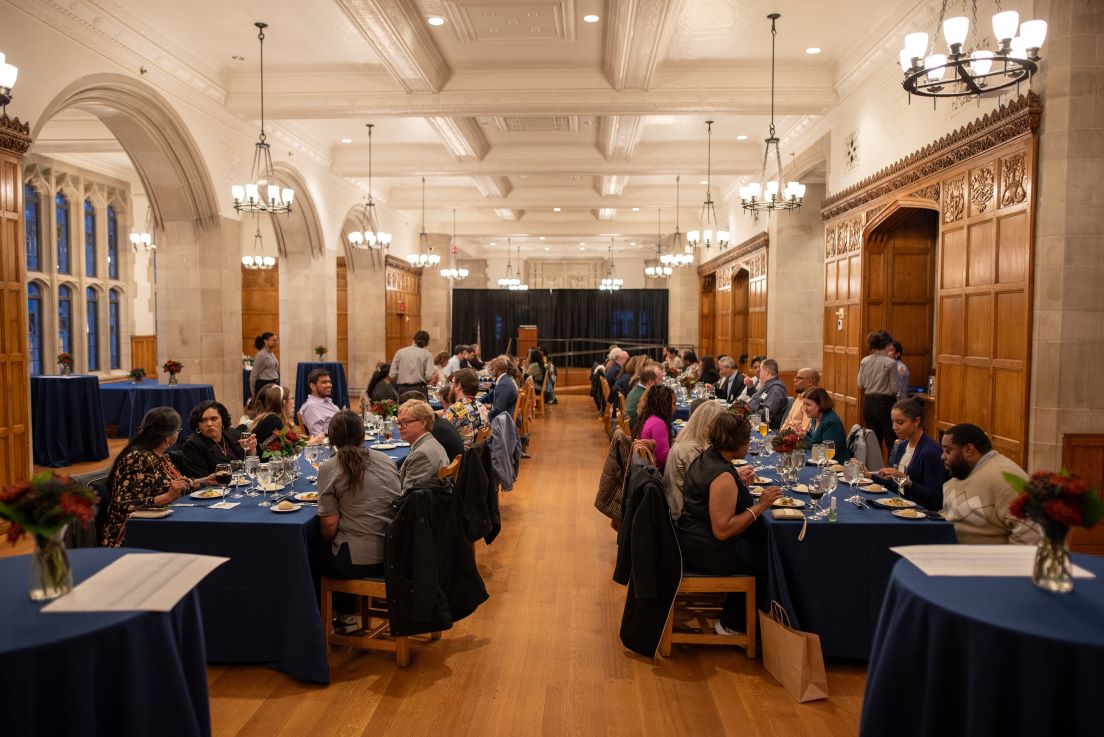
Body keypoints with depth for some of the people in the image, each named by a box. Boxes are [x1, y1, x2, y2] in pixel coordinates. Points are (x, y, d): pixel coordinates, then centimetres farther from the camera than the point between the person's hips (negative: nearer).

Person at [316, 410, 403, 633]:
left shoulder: (329, 469, -9)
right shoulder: (386, 460, 5)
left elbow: (330, 525, -12)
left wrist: (327, 541, 11)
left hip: (357, 561, -6)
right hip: (393, 554, 6)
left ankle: (346, 617, 34)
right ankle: (347, 613, 38)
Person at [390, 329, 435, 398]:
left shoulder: (400, 352, 5)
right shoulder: (427, 354, 1)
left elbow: (392, 375, 2)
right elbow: (429, 376, -9)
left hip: (402, 390, 2)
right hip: (419, 390, -2)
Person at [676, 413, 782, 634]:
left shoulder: (704, 458, 3)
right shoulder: (723, 477, -27)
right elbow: (722, 530, -29)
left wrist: (738, 480, 29)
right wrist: (759, 506, -23)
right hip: (707, 553, -10)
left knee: (762, 542, 18)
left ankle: (732, 617, 30)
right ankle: (732, 623, 21)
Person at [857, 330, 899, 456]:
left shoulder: (864, 361, 0)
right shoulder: (890, 363, -13)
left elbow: (860, 385, 7)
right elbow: (894, 388, -12)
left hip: (868, 402, 5)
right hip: (885, 403, -5)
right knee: (890, 441, 6)